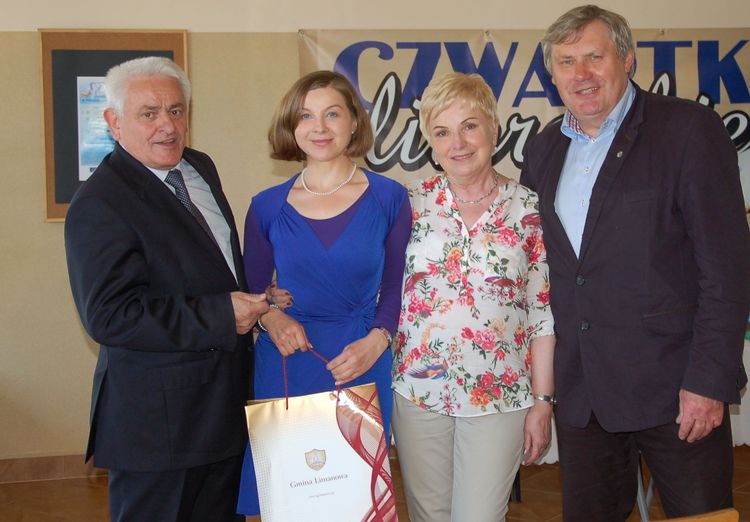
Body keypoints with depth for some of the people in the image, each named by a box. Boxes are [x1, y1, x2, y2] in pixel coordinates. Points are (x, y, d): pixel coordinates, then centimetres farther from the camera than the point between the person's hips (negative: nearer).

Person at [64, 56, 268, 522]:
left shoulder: (201, 168, 9)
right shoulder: (99, 204, -18)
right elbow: (110, 315, -25)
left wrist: (252, 302, 9)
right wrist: (221, 318, -24)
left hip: (225, 396, 8)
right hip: (157, 418, -8)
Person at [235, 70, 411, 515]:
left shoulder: (389, 199, 0)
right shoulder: (267, 207, 2)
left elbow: (395, 288, 6)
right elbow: (253, 291, 11)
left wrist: (376, 340, -11)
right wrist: (271, 316, -11)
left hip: (362, 369, -1)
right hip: (284, 369, 1)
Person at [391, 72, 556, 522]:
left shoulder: (530, 210, -3)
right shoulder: (411, 203, 0)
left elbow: (544, 311, -1)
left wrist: (543, 401, -2)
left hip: (499, 395, -1)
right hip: (418, 389, 2)